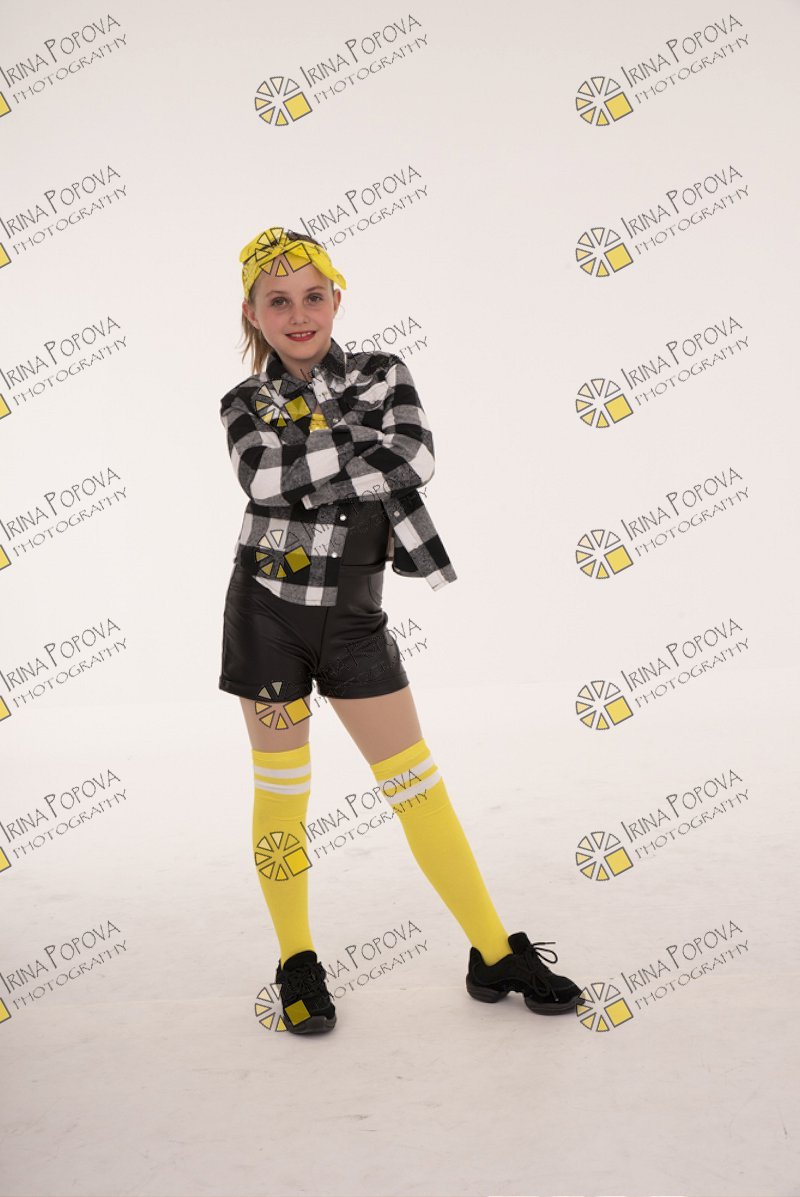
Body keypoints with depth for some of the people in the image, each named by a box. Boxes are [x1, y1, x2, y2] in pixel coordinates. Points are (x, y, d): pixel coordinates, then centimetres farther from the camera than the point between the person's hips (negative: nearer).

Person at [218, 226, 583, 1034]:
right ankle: (298, 964, 25)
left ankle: (496, 955, 15)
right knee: (281, 790, 8)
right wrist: (363, 447, -16)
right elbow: (262, 477, -19)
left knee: (417, 783, 4)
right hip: (267, 611, 0)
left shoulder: (382, 375, 4)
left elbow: (415, 457, -16)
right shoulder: (244, 404, 3)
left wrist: (310, 467, -14)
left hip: (352, 618, 1)